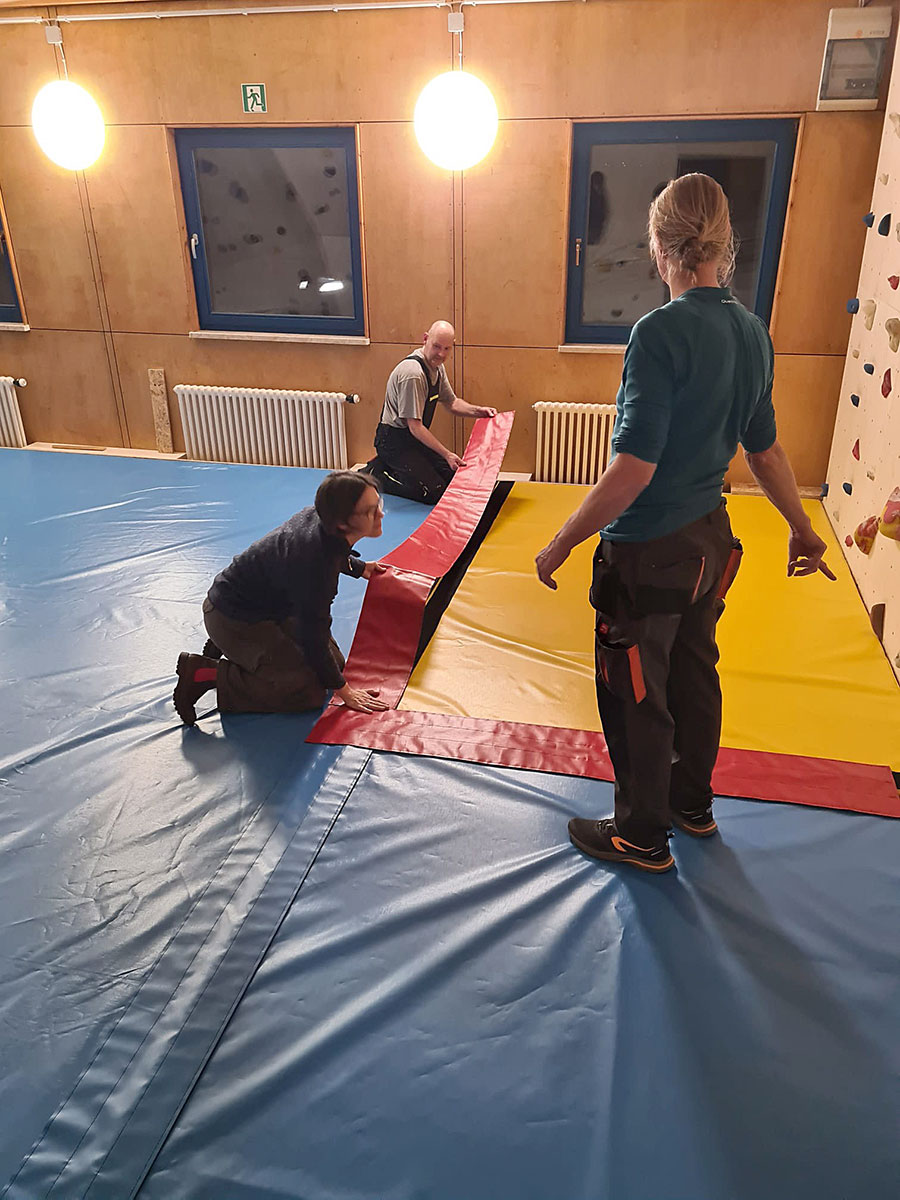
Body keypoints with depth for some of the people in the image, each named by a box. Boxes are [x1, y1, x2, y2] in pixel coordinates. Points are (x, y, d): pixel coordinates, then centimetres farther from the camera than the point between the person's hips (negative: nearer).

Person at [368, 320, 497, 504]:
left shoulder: (437, 367, 3)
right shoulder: (413, 373, -27)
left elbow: (451, 403, 18)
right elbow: (415, 427, -26)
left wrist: (478, 410, -1)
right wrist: (447, 454, -26)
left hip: (414, 438, 10)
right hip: (394, 440, -9)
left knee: (452, 478, 8)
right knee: (435, 492, -16)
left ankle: (390, 467, 15)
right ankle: (376, 476, -1)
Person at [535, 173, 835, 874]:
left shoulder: (661, 332, -21)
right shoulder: (752, 332, 4)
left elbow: (634, 468, -25)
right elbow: (765, 450, 11)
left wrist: (562, 544, -16)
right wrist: (802, 528, 24)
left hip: (648, 553, -8)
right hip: (710, 540, 8)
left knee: (635, 696, 9)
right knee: (694, 677, 22)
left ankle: (644, 836, 27)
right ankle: (693, 803, 42)